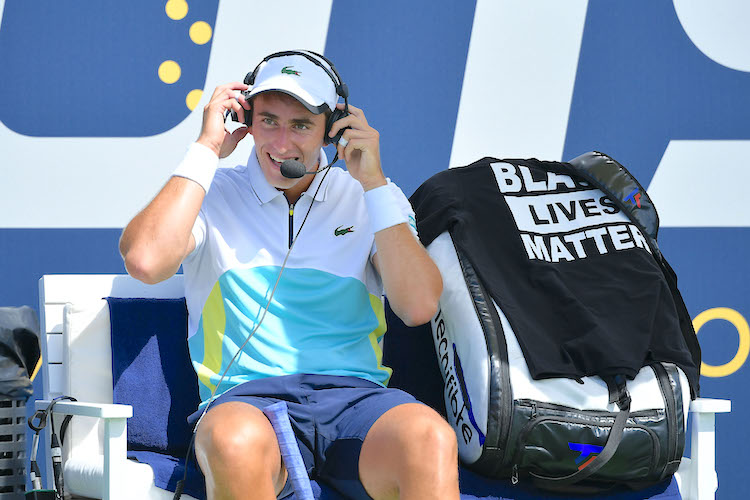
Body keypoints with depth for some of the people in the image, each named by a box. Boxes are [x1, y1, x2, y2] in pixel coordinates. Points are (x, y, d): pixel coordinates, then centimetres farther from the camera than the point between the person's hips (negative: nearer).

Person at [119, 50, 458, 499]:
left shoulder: (368, 200, 17)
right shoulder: (211, 195, 14)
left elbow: (420, 307, 3)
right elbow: (146, 261, -8)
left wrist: (374, 183, 0)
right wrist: (206, 150, 0)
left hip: (356, 394, 1)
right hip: (247, 398, -1)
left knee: (430, 439, -36)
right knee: (237, 442, -41)